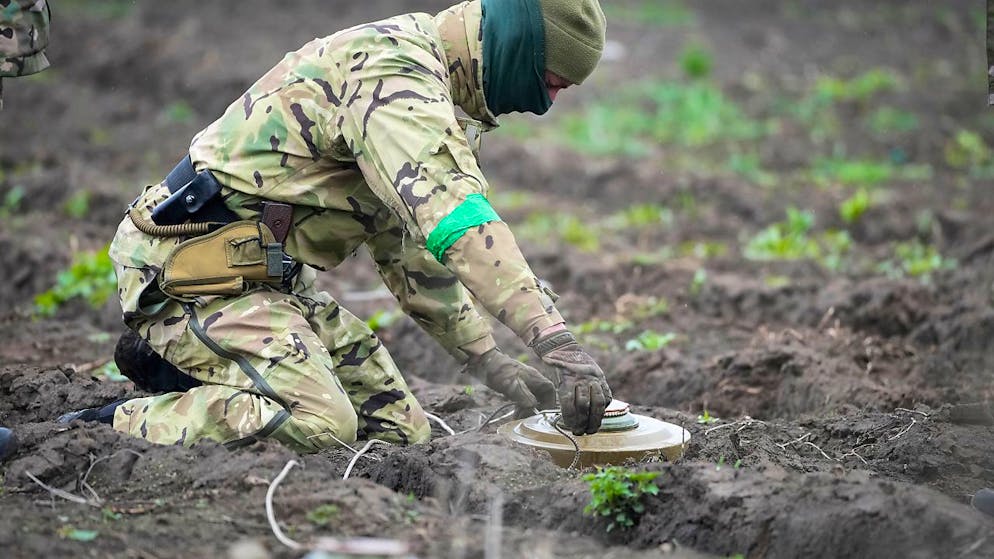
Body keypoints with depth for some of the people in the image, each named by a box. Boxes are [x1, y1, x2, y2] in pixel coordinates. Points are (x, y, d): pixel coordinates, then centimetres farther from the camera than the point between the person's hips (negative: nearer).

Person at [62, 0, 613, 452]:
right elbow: (457, 222, -32)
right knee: (319, 425, -29)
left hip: (271, 276, 11)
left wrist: (487, 359, 14)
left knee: (400, 431, 4)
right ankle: (108, 430, -15)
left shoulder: (426, 84, 16)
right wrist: (558, 342, -37)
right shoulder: (394, 73, -18)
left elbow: (408, 240, 22)